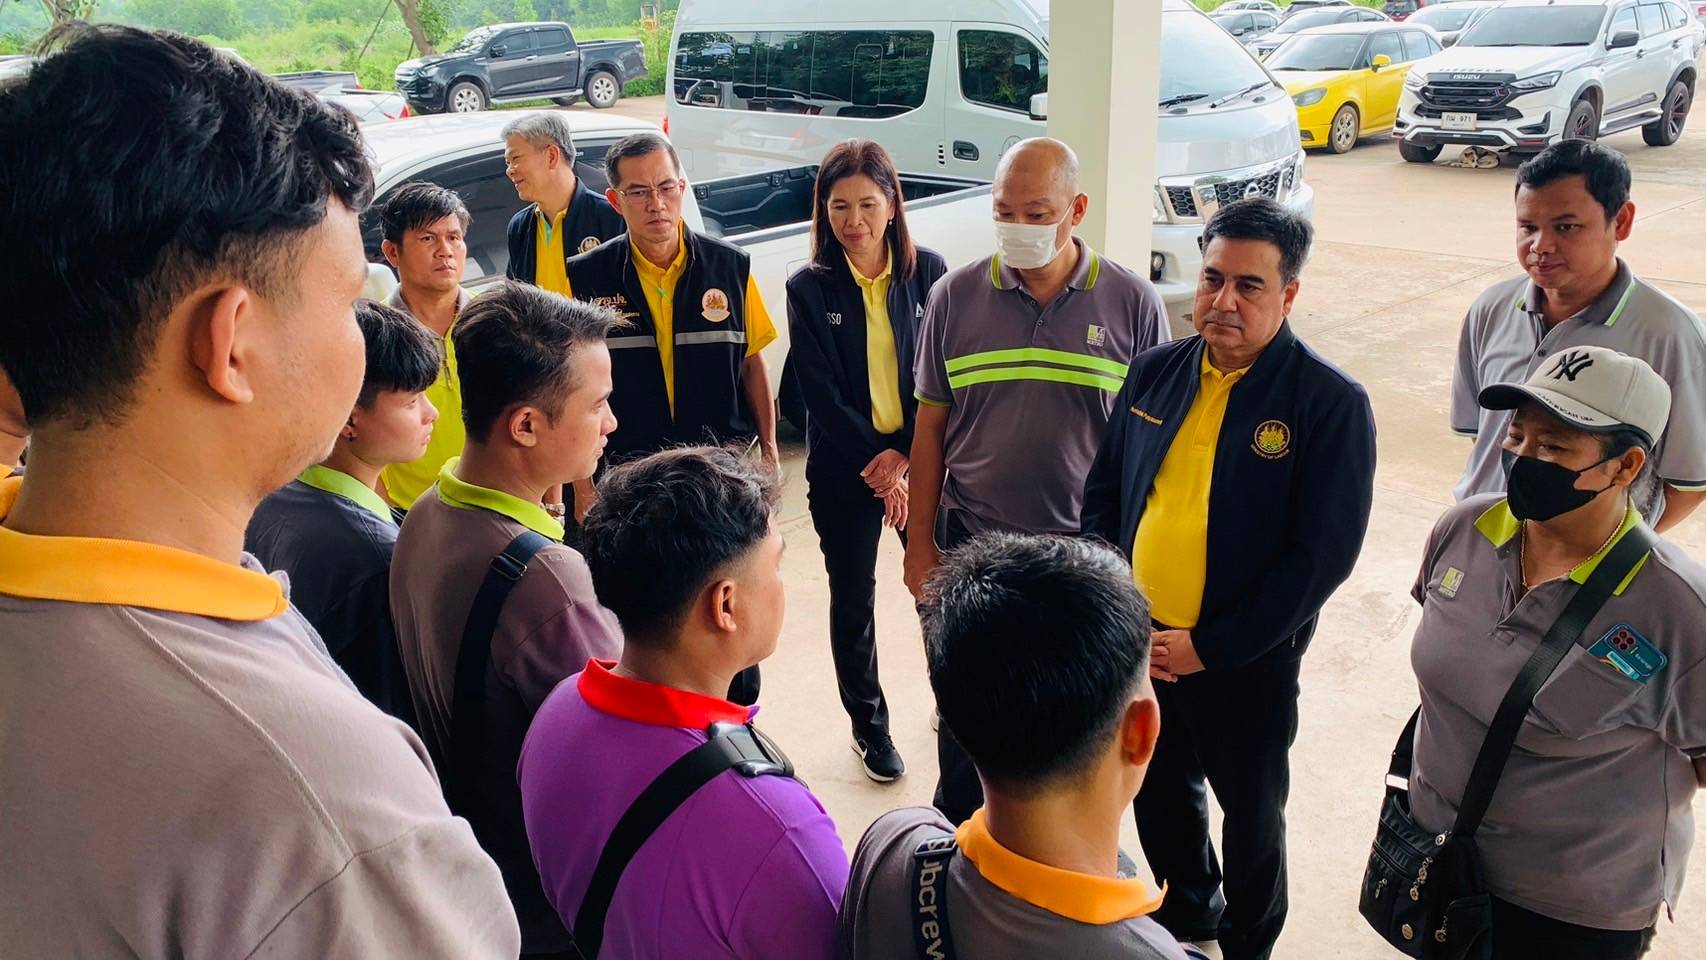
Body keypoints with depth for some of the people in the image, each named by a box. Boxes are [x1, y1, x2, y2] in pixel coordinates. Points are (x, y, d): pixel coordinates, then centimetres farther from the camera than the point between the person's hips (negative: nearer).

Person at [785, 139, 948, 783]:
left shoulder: (927, 271, -3)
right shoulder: (809, 288, -5)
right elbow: (822, 395, -9)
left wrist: (904, 454, -13)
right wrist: (876, 469, -13)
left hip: (919, 459, 1)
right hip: (844, 470, 0)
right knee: (853, 600, 11)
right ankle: (868, 724, 29)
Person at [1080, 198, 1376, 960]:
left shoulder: (1331, 403, -14)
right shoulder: (1156, 372, 1)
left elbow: (1323, 555, -17)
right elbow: (1103, 493, 7)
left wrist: (1207, 647, -18)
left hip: (1244, 664, -5)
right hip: (1137, 643, 5)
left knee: (1250, 813, 16)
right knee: (1159, 792, 23)